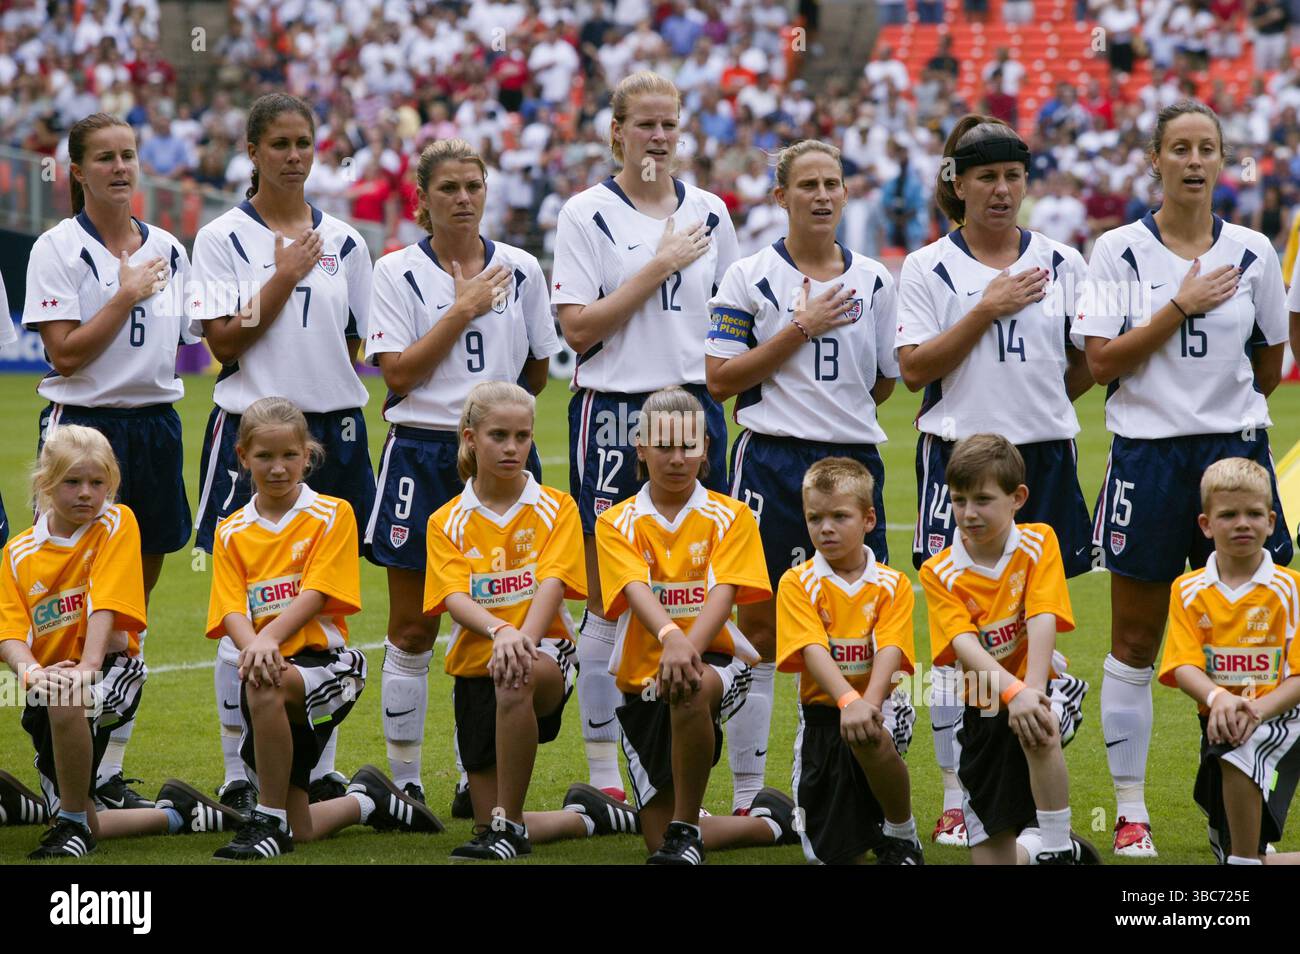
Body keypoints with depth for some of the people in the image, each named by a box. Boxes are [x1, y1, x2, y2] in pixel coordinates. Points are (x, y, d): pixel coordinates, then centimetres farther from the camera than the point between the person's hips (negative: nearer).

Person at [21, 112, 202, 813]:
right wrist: (127, 296, -12)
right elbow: (66, 354, -13)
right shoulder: (58, 250, -5)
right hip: (84, 426, -6)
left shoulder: (168, 250, 12)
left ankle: (110, 770, 11)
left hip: (155, 425, 6)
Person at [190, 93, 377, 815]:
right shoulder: (222, 238, -1)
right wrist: (285, 276, -10)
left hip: (332, 430, 3)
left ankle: (320, 770, 14)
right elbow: (224, 342, -9)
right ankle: (239, 775, 4)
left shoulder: (343, 241, 10)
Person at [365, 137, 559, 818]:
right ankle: (404, 781, 8)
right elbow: (397, 373, -9)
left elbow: (538, 371, 16)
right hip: (421, 453, -2)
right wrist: (463, 310, -11)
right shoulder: (397, 271, -1)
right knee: (412, 627, 1)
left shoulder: (520, 269, 7)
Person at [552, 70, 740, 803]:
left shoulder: (708, 213, 10)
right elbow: (578, 329, -11)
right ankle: (604, 770, 6)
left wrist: (726, 384, 8)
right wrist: (656, 269, -12)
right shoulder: (587, 215, -2)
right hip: (613, 408, -3)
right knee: (610, 599, -1)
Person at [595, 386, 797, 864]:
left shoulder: (730, 517, 1)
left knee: (689, 689, -41)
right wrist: (670, 637, -40)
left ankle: (686, 829, -23)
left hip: (716, 662, -2)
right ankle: (770, 822, 27)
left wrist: (690, 648, -35)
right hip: (641, 677, 2)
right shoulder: (617, 524, 1)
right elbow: (637, 591, -18)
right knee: (658, 839, -2)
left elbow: (722, 595, -14)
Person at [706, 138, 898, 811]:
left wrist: (831, 409, 8)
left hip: (854, 459, 3)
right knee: (760, 628, 0)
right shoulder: (749, 278, 0)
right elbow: (719, 378, -7)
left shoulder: (873, 280, 10)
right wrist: (799, 330, -11)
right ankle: (748, 793, 6)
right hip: (771, 460, -3)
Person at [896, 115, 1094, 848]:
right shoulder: (930, 267, 1)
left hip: (1044, 454, 3)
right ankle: (957, 799, 4)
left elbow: (1087, 366, 15)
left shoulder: (1062, 263, 9)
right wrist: (986, 311, -14)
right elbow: (914, 369, -7)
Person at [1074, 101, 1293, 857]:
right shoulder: (1121, 251, -1)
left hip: (1234, 451, 1)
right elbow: (1101, 361, -10)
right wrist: (1180, 307, -13)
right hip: (1146, 454, -1)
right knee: (1135, 644, 5)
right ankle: (1131, 811, 13)